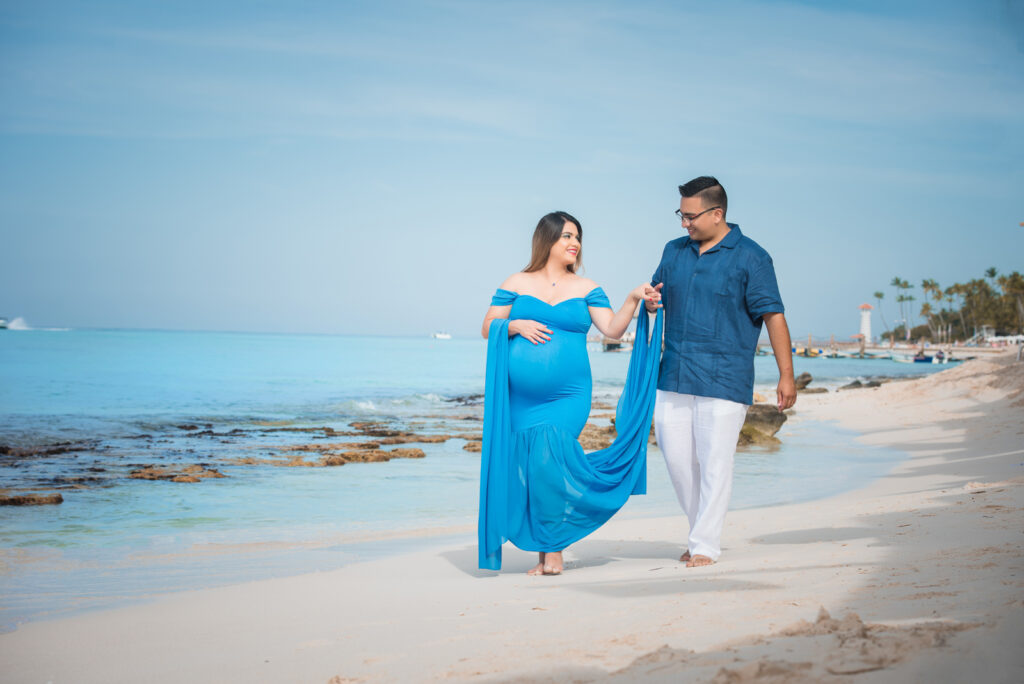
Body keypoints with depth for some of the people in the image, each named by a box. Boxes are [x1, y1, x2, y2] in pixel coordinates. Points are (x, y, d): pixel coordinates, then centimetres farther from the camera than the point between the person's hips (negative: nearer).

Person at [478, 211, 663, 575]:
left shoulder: (586, 289, 10)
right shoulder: (516, 284, 9)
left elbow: (612, 329, -1)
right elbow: (488, 328, 10)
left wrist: (633, 299, -14)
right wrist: (517, 326, -8)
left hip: (567, 395, -1)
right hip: (520, 395, 1)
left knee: (548, 458, -17)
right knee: (528, 467, 1)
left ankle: (553, 548, -6)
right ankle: (544, 553, 12)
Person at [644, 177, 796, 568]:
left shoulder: (750, 257, -4)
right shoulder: (674, 251, 13)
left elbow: (773, 315, -5)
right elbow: (659, 297, 24)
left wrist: (786, 375, -8)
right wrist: (650, 302, -2)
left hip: (723, 379, -5)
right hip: (674, 376, 6)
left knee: (714, 462, -3)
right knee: (677, 457, 7)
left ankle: (705, 544, 7)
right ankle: (702, 530, 25)